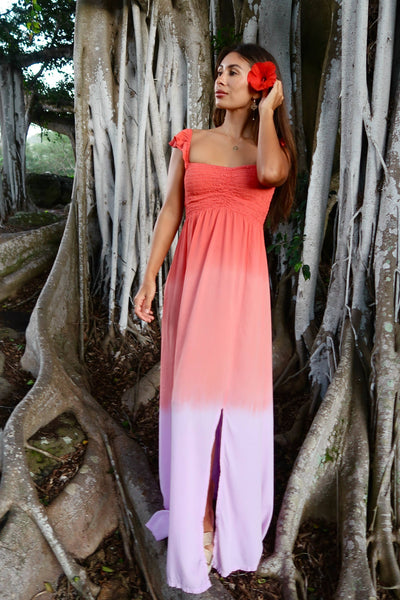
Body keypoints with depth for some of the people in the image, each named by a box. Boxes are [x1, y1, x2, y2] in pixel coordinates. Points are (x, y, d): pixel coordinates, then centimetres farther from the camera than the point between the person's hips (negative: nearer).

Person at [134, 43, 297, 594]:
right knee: (192, 391, 4)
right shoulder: (189, 143, 13)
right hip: (192, 277, 1)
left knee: (237, 392, 5)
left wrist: (266, 110, 0)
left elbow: (269, 172, -17)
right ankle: (196, 514, 22)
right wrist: (149, 278, 2)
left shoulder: (272, 146, 9)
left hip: (242, 280, -1)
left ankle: (231, 513, 26)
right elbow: (170, 212, 9)